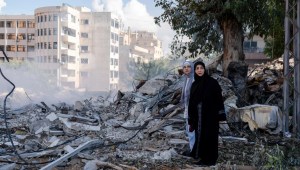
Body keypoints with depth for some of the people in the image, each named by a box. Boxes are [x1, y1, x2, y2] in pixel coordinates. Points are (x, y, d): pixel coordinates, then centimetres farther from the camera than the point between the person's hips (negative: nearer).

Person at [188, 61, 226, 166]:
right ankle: (203, 157, 22)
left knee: (210, 136, 0)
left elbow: (219, 98, -9)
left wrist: (220, 115, -15)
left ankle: (210, 159, 10)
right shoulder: (194, 85, 8)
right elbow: (191, 102, 9)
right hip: (198, 116, 6)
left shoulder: (212, 82, -7)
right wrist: (191, 120, 8)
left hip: (210, 115, -6)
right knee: (200, 136, 10)